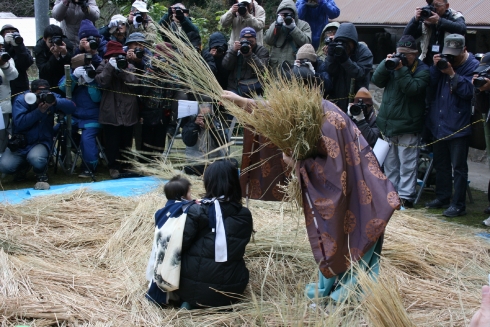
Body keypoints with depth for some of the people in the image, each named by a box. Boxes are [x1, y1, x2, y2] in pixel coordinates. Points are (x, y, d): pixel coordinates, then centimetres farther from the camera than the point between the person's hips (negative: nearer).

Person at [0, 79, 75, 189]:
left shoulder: (51, 98, -3)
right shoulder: (21, 100, -10)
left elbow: (72, 107, -12)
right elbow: (19, 123, -22)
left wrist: (56, 102, -28)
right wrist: (38, 111, -28)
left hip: (41, 142, -1)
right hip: (20, 143, 1)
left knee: (35, 158, -35)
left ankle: (41, 175, 1)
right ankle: (23, 166, 15)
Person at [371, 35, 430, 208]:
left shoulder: (422, 70, -4)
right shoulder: (393, 63, 13)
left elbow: (413, 88, -20)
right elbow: (377, 81, 2)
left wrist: (401, 70, -22)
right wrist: (386, 64, -10)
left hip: (408, 126, -6)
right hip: (388, 123, 6)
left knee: (407, 164, -5)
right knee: (390, 163, 13)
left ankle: (406, 196, -2)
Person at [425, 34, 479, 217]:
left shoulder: (473, 66, -9)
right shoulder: (443, 61, 8)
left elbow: (469, 91, -19)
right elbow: (431, 84, 3)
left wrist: (452, 74, -23)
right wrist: (435, 67, -12)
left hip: (458, 126, -7)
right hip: (439, 124, 7)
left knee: (458, 167, -2)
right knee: (440, 164, 17)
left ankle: (459, 205, 4)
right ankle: (442, 198, 30)